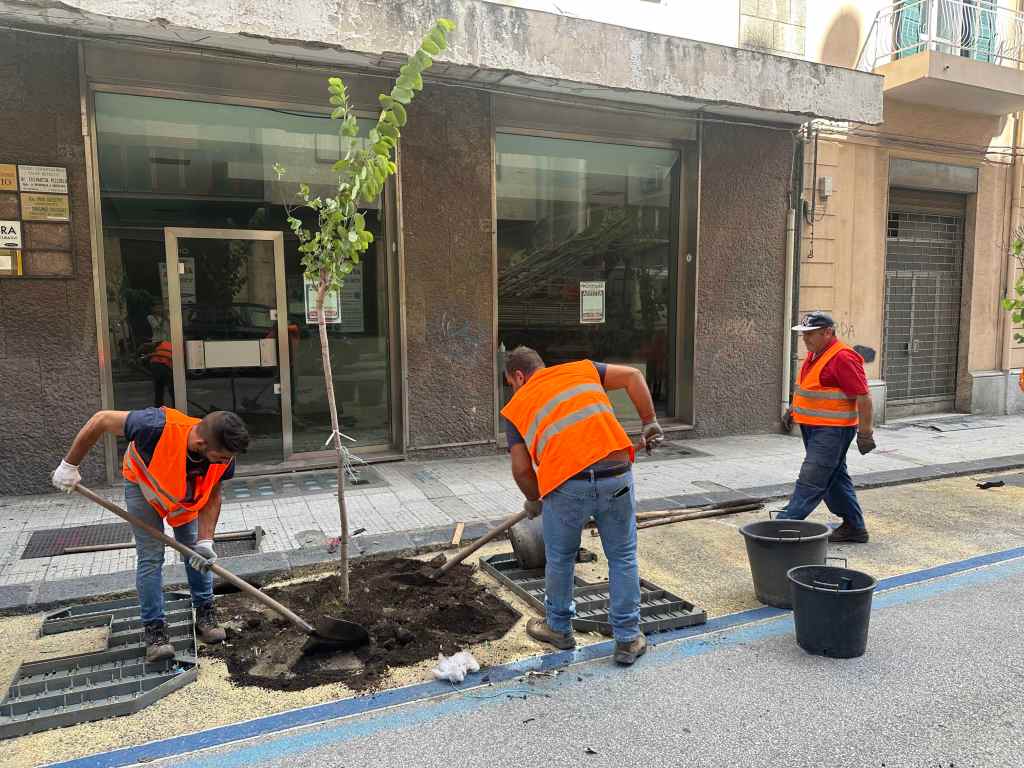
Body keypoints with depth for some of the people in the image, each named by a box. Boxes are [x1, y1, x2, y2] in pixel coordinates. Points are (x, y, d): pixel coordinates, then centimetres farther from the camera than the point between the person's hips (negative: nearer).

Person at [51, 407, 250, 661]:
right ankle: (154, 629, 2)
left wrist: (206, 541, -26)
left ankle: (205, 614, 19)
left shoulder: (224, 457, -32)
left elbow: (212, 497, -16)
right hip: (144, 485, -3)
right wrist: (70, 465, -19)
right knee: (151, 556, -8)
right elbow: (102, 420, -31)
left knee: (197, 553, 4)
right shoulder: (159, 427, -46)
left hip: (188, 494, 3)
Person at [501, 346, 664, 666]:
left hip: (567, 485, -1)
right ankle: (628, 639, 24)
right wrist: (649, 422, 14)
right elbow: (632, 376, 8)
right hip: (616, 476, 2)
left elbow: (521, 469, 9)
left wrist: (533, 500, 27)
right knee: (623, 558, 16)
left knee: (560, 559, 21)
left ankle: (559, 628, 38)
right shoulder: (581, 370, 18)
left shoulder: (517, 407, 14)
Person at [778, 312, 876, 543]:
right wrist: (793, 410, 20)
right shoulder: (814, 355, 12)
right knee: (836, 479, 16)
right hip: (813, 428, 10)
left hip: (832, 430, -10)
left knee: (810, 482, -9)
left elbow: (863, 397, -19)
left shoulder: (843, 358, -18)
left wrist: (865, 433, -19)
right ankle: (854, 528, 26)